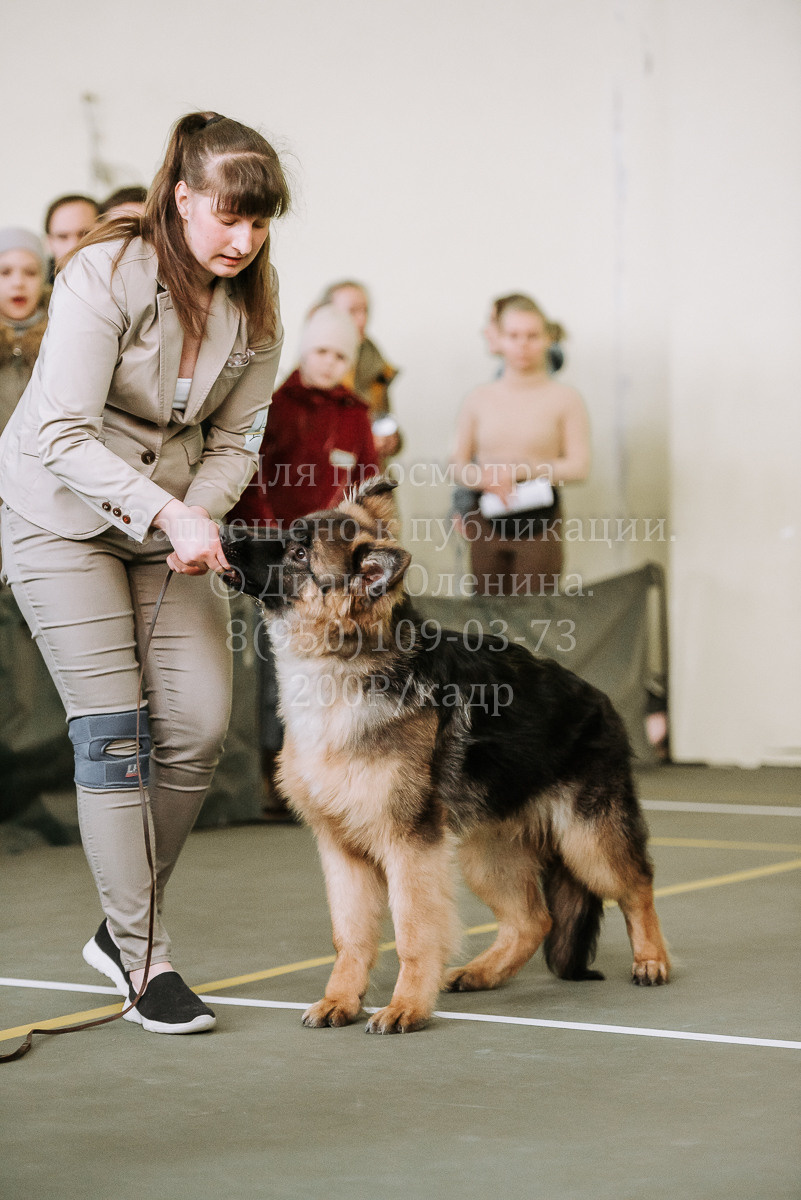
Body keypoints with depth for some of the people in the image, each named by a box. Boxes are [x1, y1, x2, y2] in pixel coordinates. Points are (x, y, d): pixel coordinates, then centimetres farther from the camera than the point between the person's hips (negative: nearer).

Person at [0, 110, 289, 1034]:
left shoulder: (253, 311, -4)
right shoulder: (105, 275, -21)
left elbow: (231, 441, 2)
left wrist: (199, 517, -18)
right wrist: (168, 511, -34)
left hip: (169, 521, 5)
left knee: (201, 723, -5)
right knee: (112, 729, -9)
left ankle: (120, 926, 15)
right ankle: (145, 961, -1)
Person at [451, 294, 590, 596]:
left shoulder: (564, 399, 1)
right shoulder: (479, 399, 9)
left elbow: (579, 466, -5)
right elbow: (459, 465, 11)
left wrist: (519, 470, -11)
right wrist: (484, 479, -11)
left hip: (539, 522, -3)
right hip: (488, 521, 3)